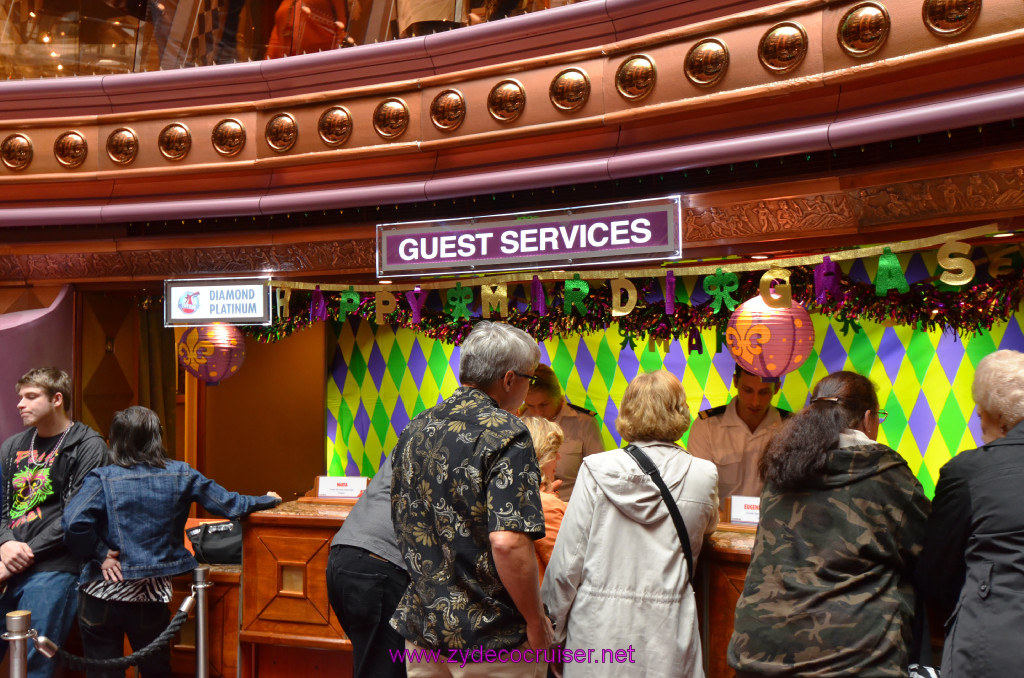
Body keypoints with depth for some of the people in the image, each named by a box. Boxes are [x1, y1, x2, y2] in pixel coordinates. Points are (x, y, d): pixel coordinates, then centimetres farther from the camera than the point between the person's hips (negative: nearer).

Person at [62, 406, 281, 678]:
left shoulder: (102, 478, -7)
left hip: (104, 593, -1)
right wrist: (268, 500, 20)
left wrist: (99, 554, -8)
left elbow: (74, 523, -23)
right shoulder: (181, 475, -2)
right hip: (154, 594, 2)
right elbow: (230, 505, 5)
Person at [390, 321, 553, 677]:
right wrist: (537, 622, -15)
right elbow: (507, 542, -27)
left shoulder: (416, 430, 5)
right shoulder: (506, 433, -18)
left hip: (420, 627, 7)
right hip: (491, 640, -6)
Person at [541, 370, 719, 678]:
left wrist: (553, 633, 7)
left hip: (598, 628, 0)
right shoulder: (703, 476, -4)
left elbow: (567, 561, -4)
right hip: (665, 639, 0)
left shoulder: (595, 470, -7)